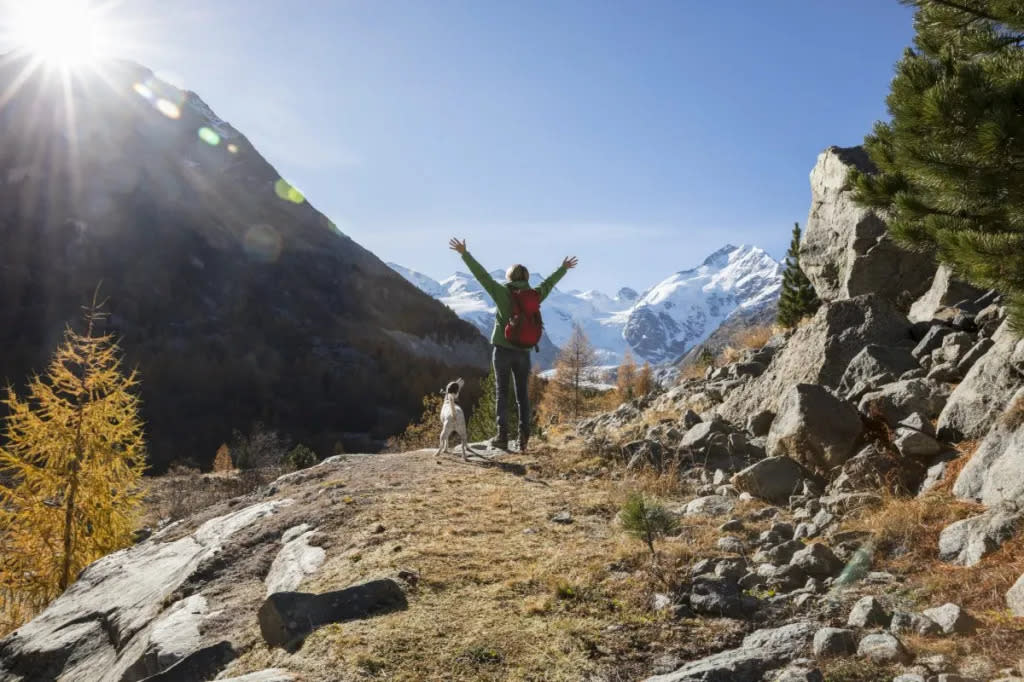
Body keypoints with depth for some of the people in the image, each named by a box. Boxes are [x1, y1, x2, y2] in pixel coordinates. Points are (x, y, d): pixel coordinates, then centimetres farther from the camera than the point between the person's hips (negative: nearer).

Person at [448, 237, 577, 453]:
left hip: (502, 349, -3)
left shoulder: (503, 293, -8)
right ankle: (523, 439, 5)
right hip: (523, 351, 3)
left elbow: (482, 275, -8)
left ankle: (502, 436, 0)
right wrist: (564, 268, 37)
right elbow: (549, 283, 19)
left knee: (502, 393, 3)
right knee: (523, 395, 8)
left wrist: (464, 254, -3)